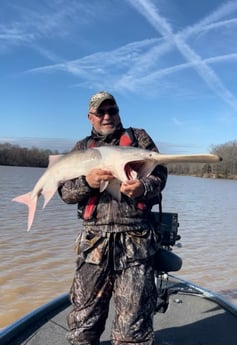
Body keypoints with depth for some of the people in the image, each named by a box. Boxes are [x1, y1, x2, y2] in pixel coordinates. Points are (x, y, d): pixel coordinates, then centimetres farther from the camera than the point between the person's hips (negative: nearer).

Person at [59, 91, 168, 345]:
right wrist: (86, 181, -15)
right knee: (83, 318, 10)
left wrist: (143, 187, -18)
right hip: (94, 240, 2)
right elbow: (65, 191, 7)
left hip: (136, 240, -1)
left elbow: (159, 174, 5)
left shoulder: (138, 137, 14)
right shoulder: (82, 147, 17)